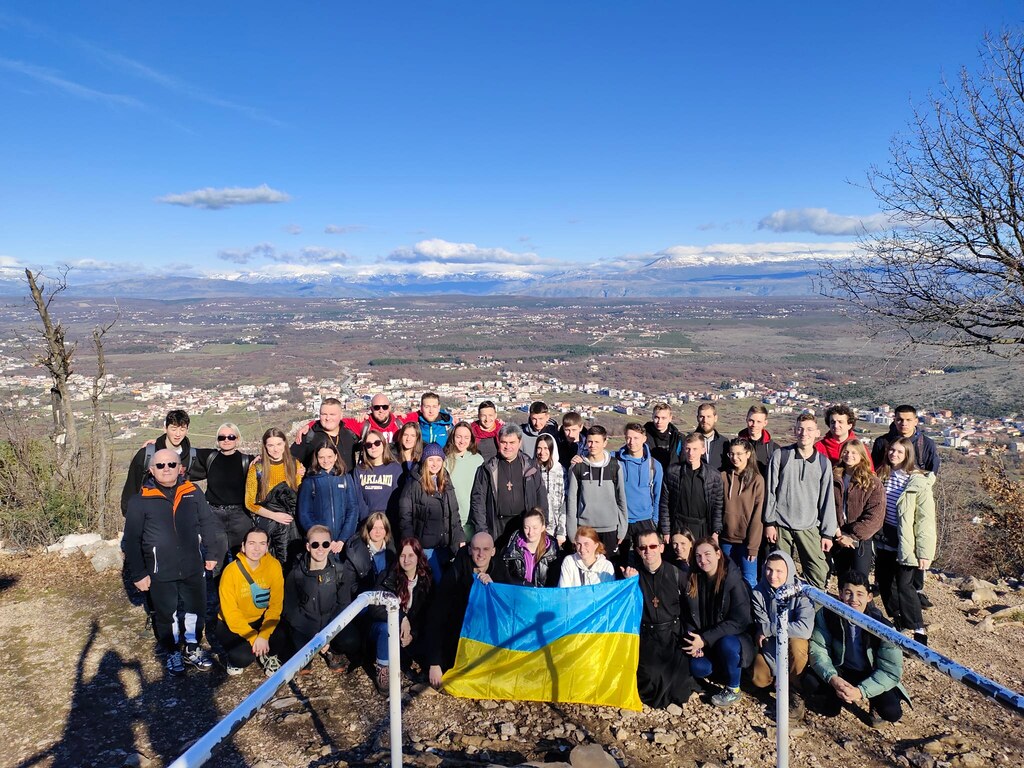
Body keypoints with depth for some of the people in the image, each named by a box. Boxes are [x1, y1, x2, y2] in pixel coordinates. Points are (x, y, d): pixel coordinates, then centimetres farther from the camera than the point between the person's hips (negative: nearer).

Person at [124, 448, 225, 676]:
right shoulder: (140, 500, -8)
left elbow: (208, 525, 7)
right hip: (160, 573, -2)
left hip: (193, 568, 3)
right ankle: (173, 653, 33)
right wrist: (137, 574, -5)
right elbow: (131, 540, -4)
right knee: (166, 616, 12)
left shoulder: (193, 493, -1)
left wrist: (213, 553, 3)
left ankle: (193, 649, 37)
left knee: (196, 610, 16)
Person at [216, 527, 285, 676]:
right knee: (244, 657, -27)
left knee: (284, 635, -26)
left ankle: (269, 656, 9)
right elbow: (231, 613, -19)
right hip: (232, 624, -2)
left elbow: (276, 604, -12)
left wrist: (264, 635, -23)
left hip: (261, 619, 2)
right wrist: (253, 638, -25)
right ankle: (233, 659, 11)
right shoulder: (231, 571, -22)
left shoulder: (273, 565, -15)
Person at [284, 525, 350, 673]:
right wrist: (315, 637, -17)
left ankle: (331, 651, 12)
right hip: (306, 625, 0)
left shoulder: (339, 570, -8)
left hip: (332, 622, 0)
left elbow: (343, 604, -5)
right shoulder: (296, 574, -9)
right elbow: (290, 609, -6)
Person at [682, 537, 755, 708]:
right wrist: (695, 642, -16)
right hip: (704, 643, 4)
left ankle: (733, 689, -9)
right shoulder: (693, 580, -2)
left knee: (726, 643, -36)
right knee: (698, 668, -23)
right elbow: (690, 618, 3)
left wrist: (705, 640, -24)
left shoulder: (734, 581, -16)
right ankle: (722, 667, 13)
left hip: (734, 638, -4)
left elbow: (739, 621, -20)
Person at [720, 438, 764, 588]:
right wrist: (716, 534, 0)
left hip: (747, 540, -3)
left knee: (749, 581, 0)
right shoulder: (723, 477, 1)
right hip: (726, 538, 3)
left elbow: (758, 515, -8)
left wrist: (753, 546, -10)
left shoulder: (757, 480, -7)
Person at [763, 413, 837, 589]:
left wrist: (827, 533, 4)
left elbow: (827, 499, 6)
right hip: (781, 526, -1)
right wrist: (769, 522, -3)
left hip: (810, 528, 1)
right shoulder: (780, 456, -2)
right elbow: (770, 491, 0)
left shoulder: (823, 462, 4)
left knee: (819, 575, -5)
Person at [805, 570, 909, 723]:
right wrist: (832, 678, -35)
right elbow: (818, 650, -15)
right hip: (841, 671, 1)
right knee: (811, 682, -27)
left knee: (892, 712, -27)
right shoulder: (826, 615, -19)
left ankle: (874, 702, 10)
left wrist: (861, 691, -35)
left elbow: (891, 671, -22)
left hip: (871, 676, -1)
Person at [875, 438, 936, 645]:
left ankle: (919, 631, 11)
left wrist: (924, 551, -16)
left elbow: (925, 519, -14)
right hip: (885, 540, 7)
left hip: (905, 543, -6)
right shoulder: (883, 476, 5)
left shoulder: (918, 482, -14)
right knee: (883, 581, 13)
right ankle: (899, 622, 32)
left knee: (904, 585, -5)